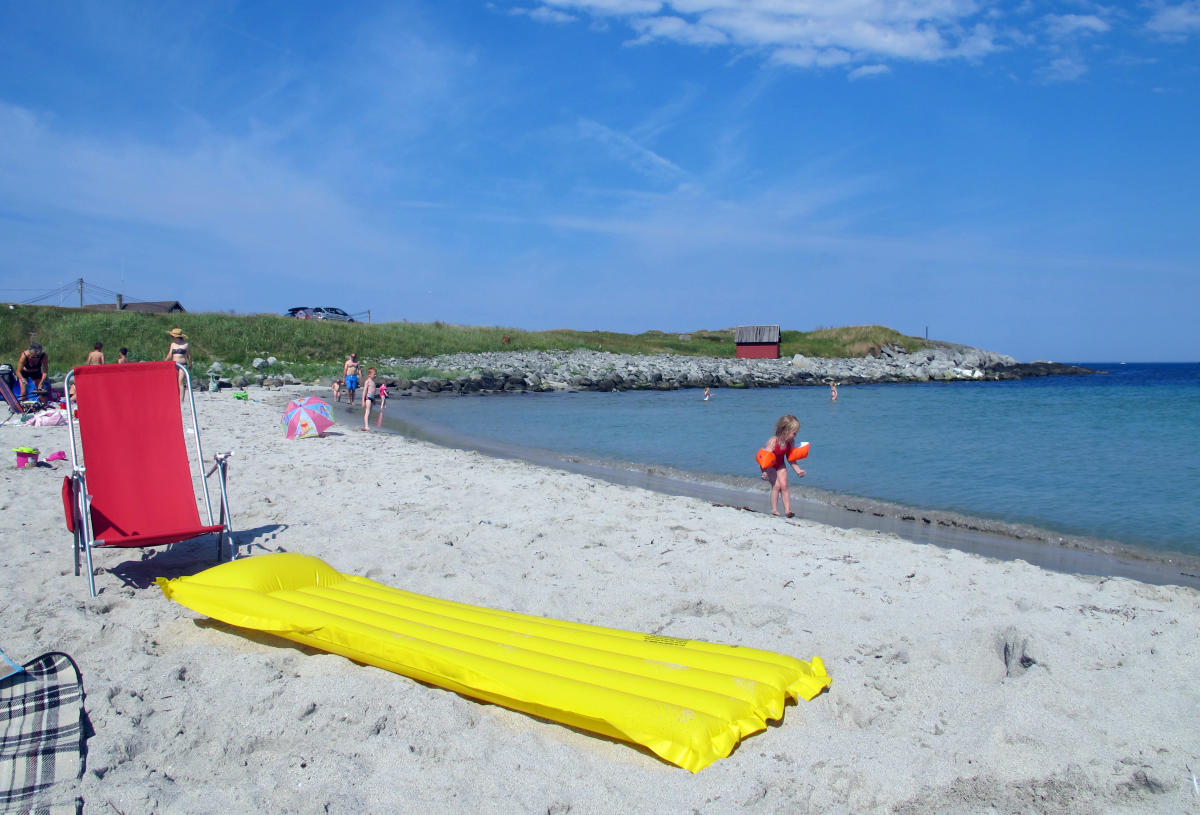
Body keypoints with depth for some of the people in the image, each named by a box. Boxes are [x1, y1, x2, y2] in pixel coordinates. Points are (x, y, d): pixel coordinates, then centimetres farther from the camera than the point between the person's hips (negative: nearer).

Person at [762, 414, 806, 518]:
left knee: (784, 486, -4)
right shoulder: (773, 441, -33)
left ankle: (787, 509, -3)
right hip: (769, 465, -5)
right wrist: (765, 472, -42)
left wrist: (798, 470, -6)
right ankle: (774, 510, -5)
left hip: (780, 465, 5)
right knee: (776, 485, -14)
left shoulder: (789, 442, -13)